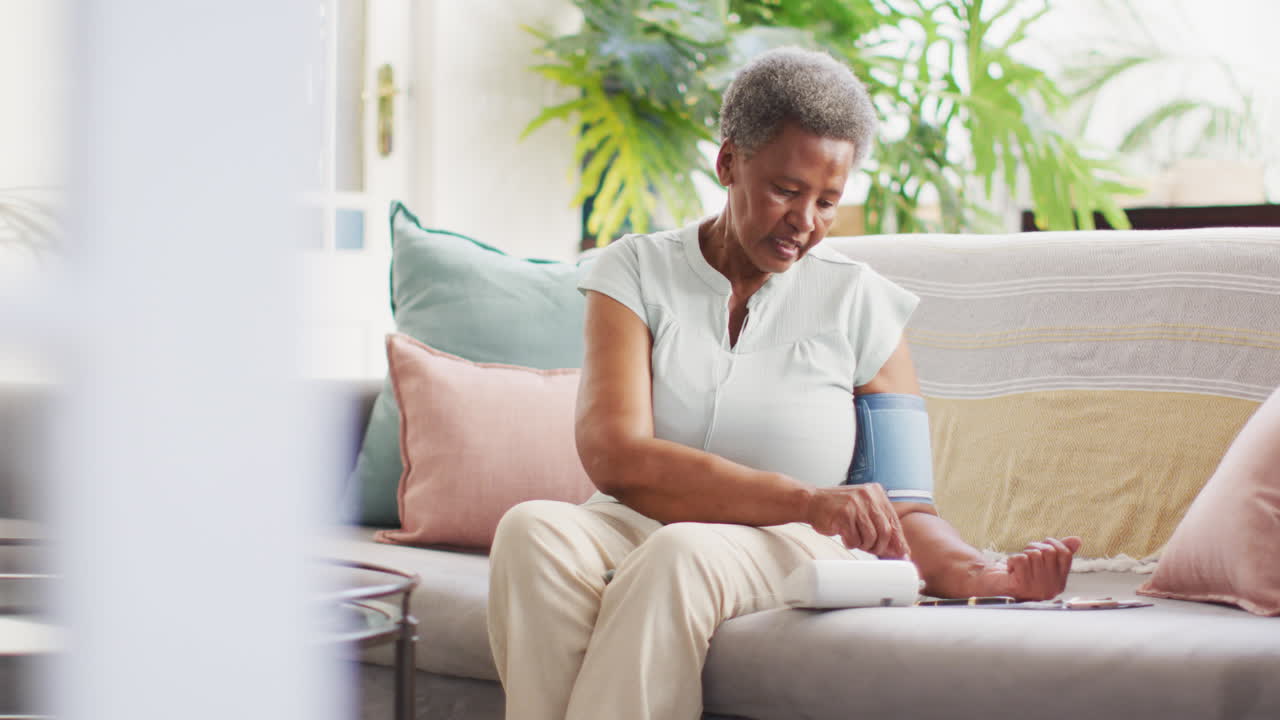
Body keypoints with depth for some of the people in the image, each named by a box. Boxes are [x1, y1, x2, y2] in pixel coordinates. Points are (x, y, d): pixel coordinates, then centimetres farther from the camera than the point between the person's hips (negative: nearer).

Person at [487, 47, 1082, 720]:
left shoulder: (857, 300, 6)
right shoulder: (637, 270, 4)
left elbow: (904, 506, 2)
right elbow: (612, 454, -13)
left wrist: (982, 575, -22)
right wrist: (806, 500, -24)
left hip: (783, 550, -1)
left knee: (683, 555, -35)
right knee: (532, 529, -33)